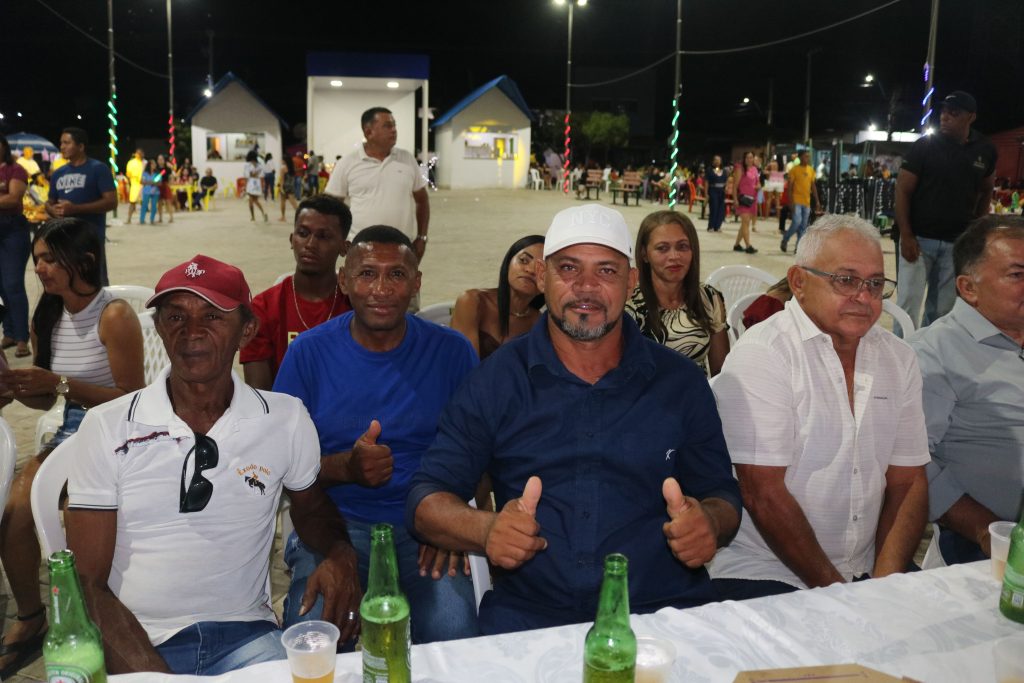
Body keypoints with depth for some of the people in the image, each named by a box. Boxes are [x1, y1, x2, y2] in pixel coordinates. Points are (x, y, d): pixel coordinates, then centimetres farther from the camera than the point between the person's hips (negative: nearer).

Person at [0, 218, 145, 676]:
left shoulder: (114, 317, -15)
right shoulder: (47, 317, 8)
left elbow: (131, 399, -15)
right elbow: (44, 402, 15)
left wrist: (60, 383, -21)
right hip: (71, 432, 6)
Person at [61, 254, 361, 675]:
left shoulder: (287, 420, 2)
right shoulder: (106, 428, -1)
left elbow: (311, 509, 20)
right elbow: (89, 582, -1)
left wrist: (340, 554, -3)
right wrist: (150, 672, -16)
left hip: (245, 635, 1)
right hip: (137, 643, 0)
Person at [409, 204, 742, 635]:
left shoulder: (680, 382, 8)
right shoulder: (496, 380, 5)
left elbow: (721, 494, 15)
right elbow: (427, 497, 4)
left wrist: (710, 523, -10)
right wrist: (486, 530, -18)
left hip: (664, 611, 1)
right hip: (527, 618, -1)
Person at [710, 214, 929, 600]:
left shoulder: (898, 358, 9)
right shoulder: (761, 354, -11)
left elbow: (908, 482, 7)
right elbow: (764, 495, -15)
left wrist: (885, 583, -7)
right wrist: (834, 591, -12)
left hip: (866, 572, 6)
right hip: (762, 574, -5)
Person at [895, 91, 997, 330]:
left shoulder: (985, 151, 2)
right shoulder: (924, 146, -7)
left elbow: (986, 190, 17)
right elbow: (902, 191, -7)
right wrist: (906, 236, -14)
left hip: (958, 243, 3)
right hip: (918, 238, -3)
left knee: (943, 308, 8)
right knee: (908, 302, -2)